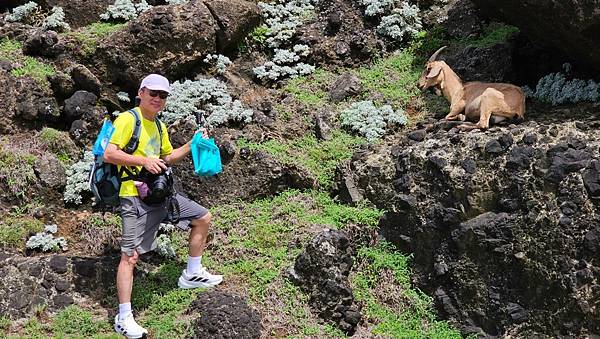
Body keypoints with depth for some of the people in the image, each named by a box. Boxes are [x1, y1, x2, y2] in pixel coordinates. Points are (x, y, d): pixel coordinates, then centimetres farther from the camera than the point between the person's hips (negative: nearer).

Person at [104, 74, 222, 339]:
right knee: (130, 255, -9)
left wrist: (193, 144, 16)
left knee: (203, 218, 14)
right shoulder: (128, 120, -10)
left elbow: (168, 157, 27)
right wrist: (143, 161, -24)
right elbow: (109, 154, -19)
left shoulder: (159, 126, 16)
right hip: (135, 197, -8)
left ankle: (192, 274, 27)